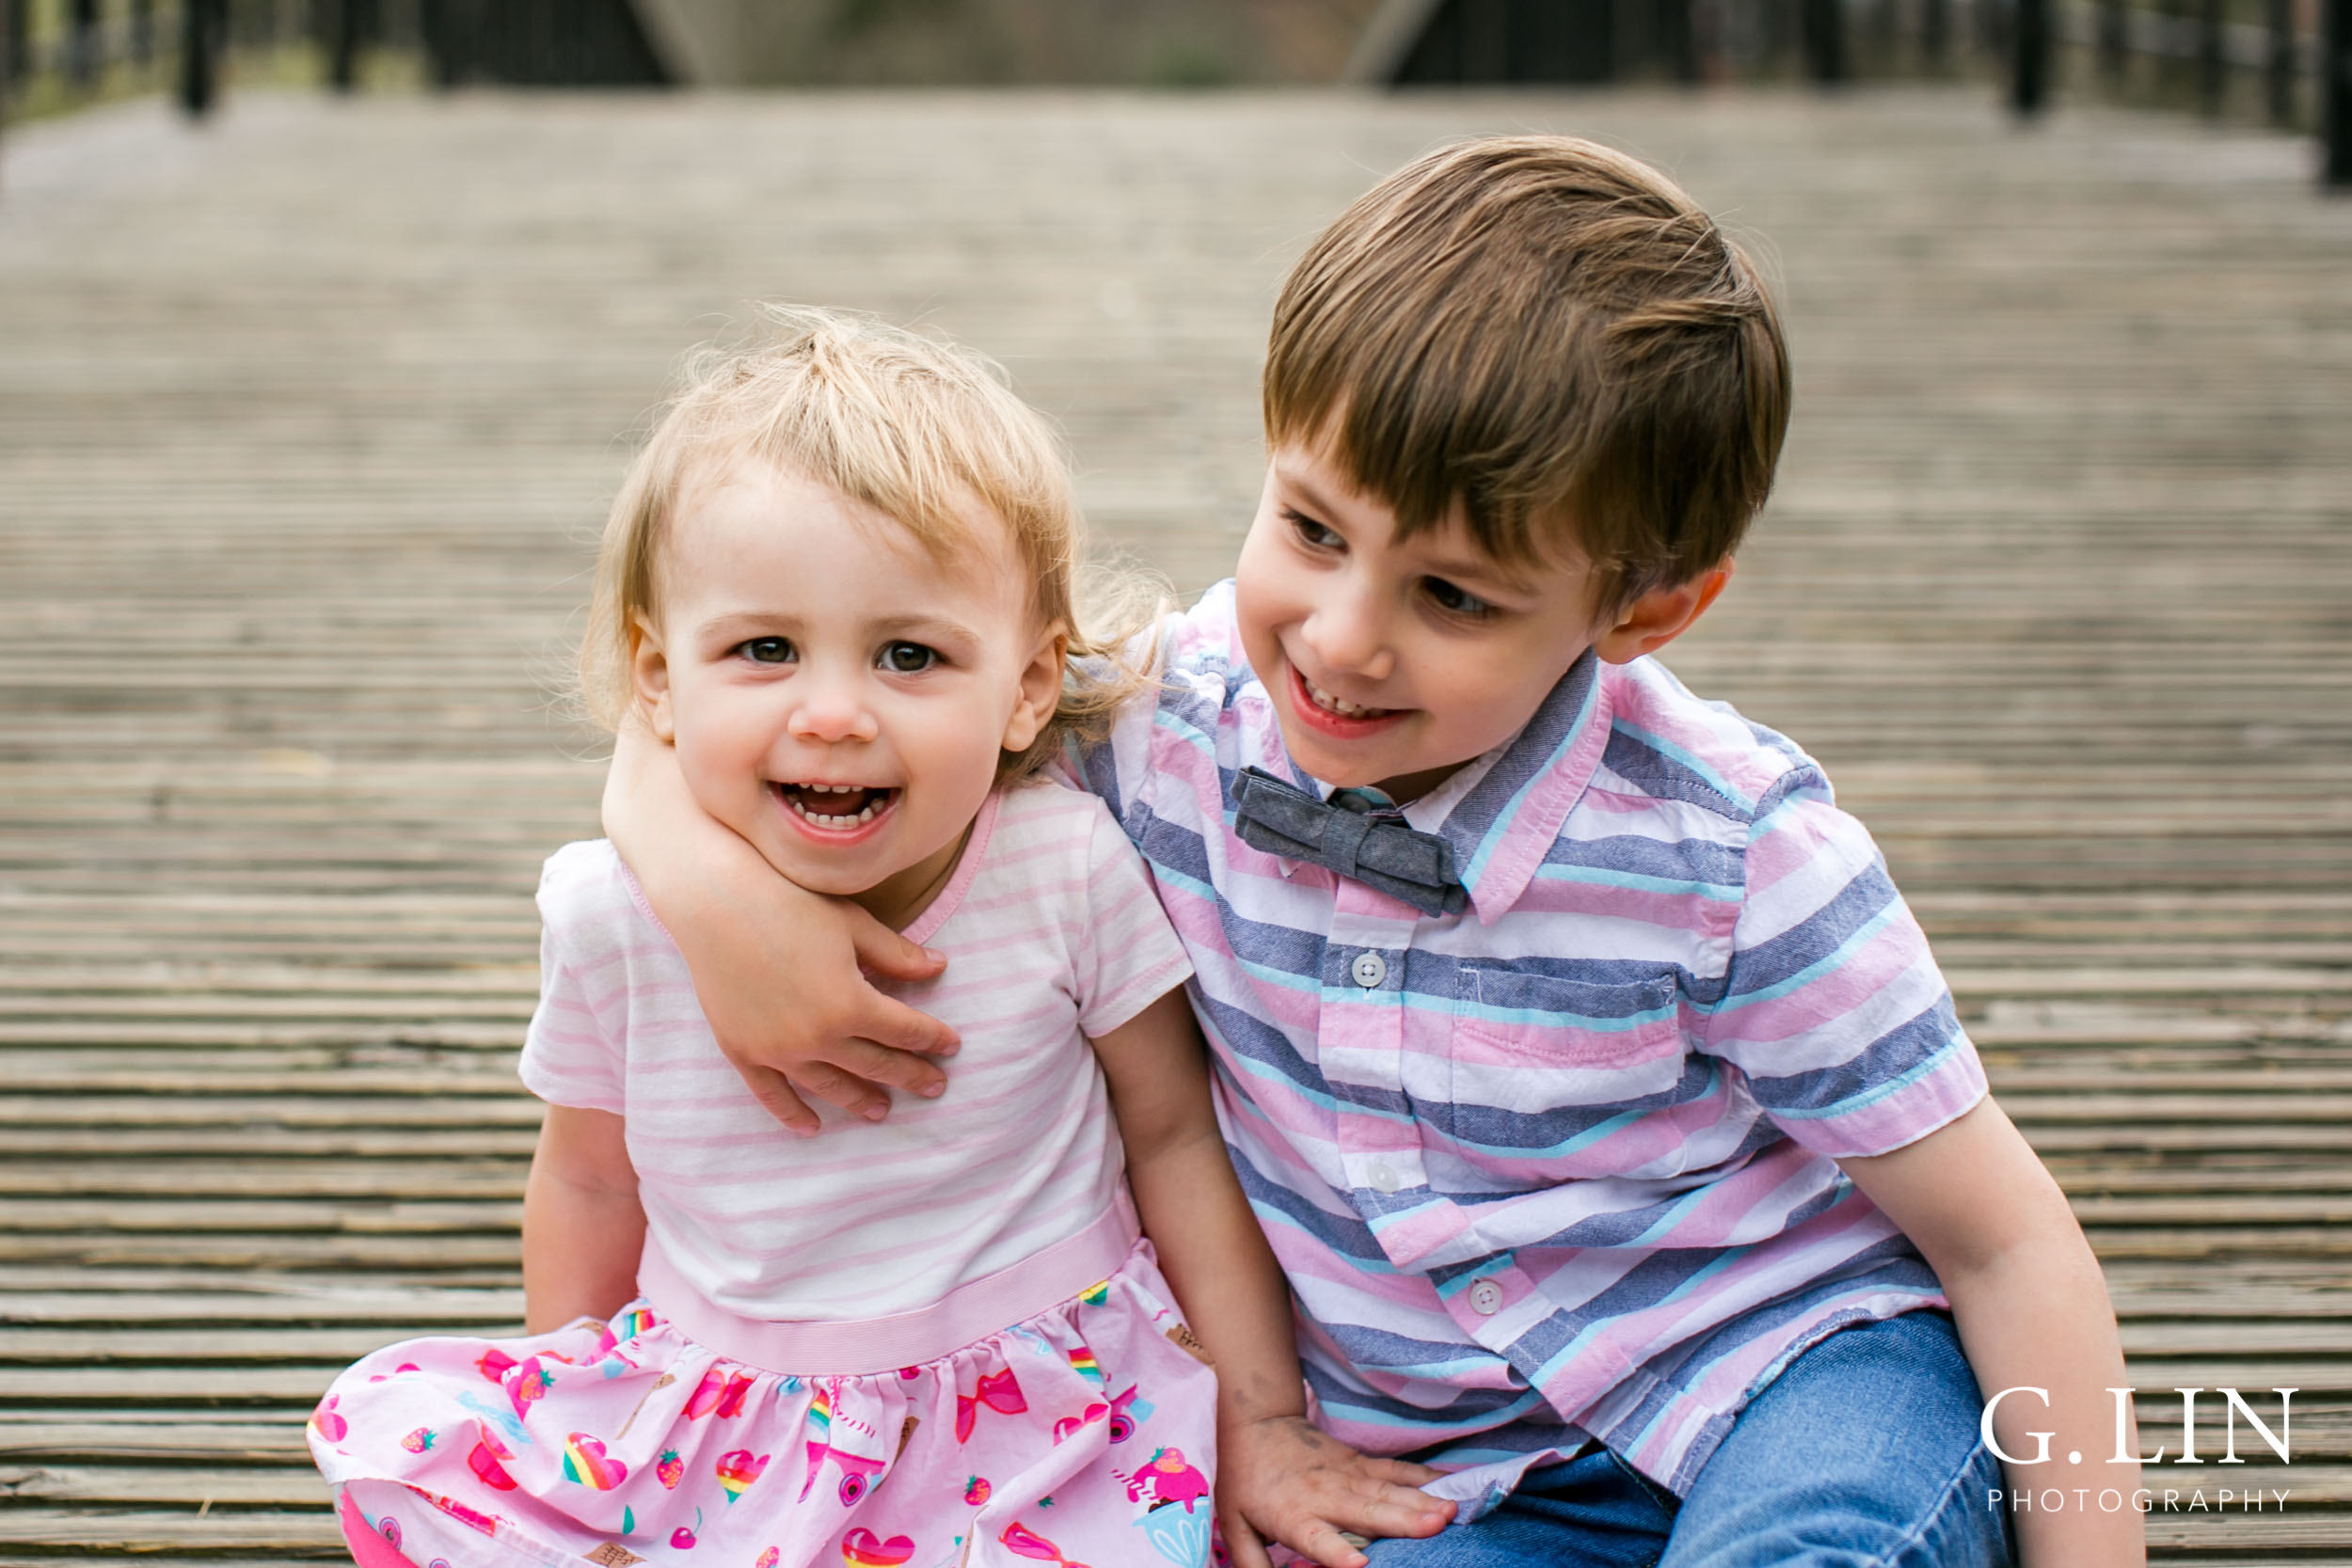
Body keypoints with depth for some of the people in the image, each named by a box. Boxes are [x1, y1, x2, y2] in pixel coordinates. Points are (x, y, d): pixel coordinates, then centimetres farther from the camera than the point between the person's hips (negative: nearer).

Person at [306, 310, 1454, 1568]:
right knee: (391, 1436, -17)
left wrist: (1262, 1425, 3)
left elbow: (1177, 1134, -1)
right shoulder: (615, 912, -11)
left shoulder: (1071, 870, -15)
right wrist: (563, 1420, 14)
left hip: (1031, 1409, -2)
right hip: (717, 1409, 2)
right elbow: (590, 1184, 7)